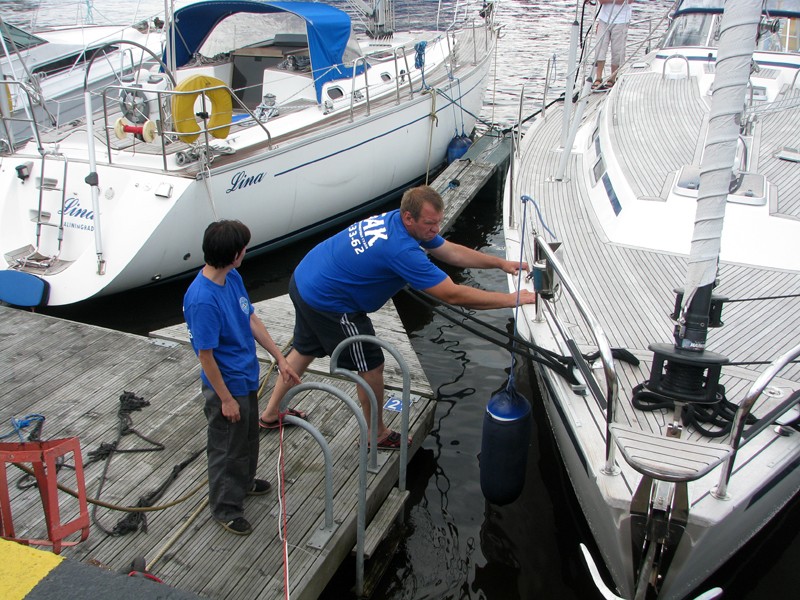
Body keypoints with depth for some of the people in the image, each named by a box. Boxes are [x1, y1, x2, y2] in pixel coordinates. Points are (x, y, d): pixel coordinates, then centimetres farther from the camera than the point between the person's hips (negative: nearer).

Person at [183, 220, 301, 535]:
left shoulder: (233, 278, -5)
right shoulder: (202, 300, -32)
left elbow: (252, 320, 7)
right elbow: (205, 355, -25)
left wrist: (279, 358, 7)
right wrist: (226, 399, -17)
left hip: (247, 378, 9)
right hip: (227, 386, -9)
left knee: (248, 438, 28)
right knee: (227, 448, 12)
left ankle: (243, 482, 53)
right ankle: (226, 507, 33)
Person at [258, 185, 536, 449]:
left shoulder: (398, 220, -4)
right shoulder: (401, 250, -32)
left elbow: (452, 251, 5)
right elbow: (453, 295, -31)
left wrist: (501, 263, 2)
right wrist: (512, 299, -24)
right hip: (328, 303, -10)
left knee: (305, 350, 29)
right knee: (370, 366, 6)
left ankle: (271, 412, 47)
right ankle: (377, 434, 27)